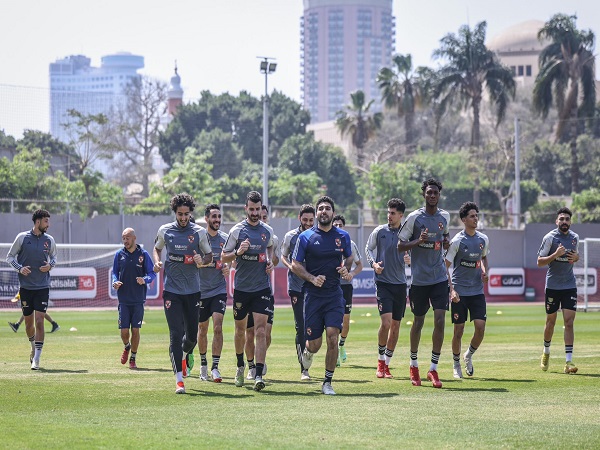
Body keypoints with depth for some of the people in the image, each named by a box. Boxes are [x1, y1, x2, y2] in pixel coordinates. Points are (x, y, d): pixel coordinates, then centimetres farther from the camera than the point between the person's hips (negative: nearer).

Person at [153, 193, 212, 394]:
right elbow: (157, 248, 21)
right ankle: (179, 381, -12)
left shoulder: (199, 232, -1)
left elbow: (210, 256, 7)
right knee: (176, 334, -10)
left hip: (193, 291, 1)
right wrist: (157, 261, 0)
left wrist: (202, 261, -15)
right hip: (171, 290, -1)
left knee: (192, 335, 7)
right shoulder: (165, 230, 3)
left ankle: (184, 355, 44)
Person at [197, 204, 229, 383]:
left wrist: (227, 267, -6)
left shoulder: (225, 239, 3)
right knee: (202, 330, 11)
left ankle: (215, 367, -10)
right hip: (201, 290, 0)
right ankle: (203, 364, 29)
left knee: (218, 327, -12)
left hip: (219, 289, 0)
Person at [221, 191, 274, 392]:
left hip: (262, 287, 1)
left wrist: (270, 261, 7)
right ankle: (240, 366, 36)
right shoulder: (237, 230, -4)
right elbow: (223, 256, 1)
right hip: (241, 287, 0)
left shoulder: (268, 231, 5)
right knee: (240, 329, 13)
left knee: (260, 330, -11)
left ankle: (258, 375, -15)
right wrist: (238, 252, -18)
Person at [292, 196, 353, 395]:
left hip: (334, 294, 1)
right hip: (313, 295, -1)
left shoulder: (343, 236, 5)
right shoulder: (306, 237, -2)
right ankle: (308, 352, 40)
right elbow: (295, 264, 1)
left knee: (332, 338, -12)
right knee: (315, 344, 0)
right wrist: (312, 278, -14)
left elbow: (349, 257, 22)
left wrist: (346, 269, 0)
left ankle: (327, 382, 0)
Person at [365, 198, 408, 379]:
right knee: (386, 322, -16)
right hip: (383, 282, -3)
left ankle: (386, 364, 18)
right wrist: (373, 263, -5)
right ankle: (380, 361, 2)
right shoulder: (380, 231, 0)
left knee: (395, 326, 6)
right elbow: (368, 248, 12)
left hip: (400, 284, 3)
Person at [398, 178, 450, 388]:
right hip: (419, 279, -3)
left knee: (440, 321, -9)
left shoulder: (445, 217, 7)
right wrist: (419, 241, -22)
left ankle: (433, 369, -3)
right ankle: (414, 365, 28)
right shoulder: (415, 217, -7)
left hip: (440, 277, 3)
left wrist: (445, 242, 4)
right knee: (418, 321, 8)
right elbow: (400, 245, -4)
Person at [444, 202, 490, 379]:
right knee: (459, 331, 0)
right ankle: (456, 364, 19)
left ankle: (469, 355, 19)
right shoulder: (457, 241, -10)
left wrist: (484, 271, 4)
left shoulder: (483, 239, 5)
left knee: (480, 327, -8)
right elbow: (445, 267, -9)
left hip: (477, 291, 4)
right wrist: (451, 290, -18)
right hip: (459, 292, -4)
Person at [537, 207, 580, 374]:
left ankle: (569, 361, -11)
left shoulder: (574, 237, 5)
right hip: (552, 286, -2)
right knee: (551, 321, 9)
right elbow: (540, 262, -9)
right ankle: (546, 352, 34)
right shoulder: (550, 238, -9)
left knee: (569, 322, -8)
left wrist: (576, 257, -2)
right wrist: (555, 255, -24)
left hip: (570, 286, 2)